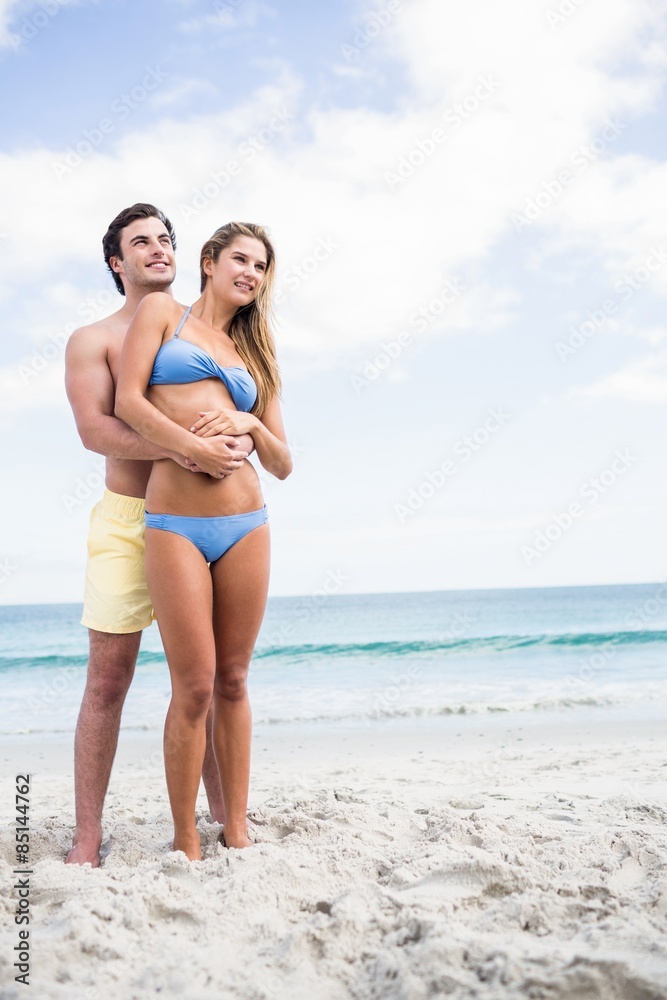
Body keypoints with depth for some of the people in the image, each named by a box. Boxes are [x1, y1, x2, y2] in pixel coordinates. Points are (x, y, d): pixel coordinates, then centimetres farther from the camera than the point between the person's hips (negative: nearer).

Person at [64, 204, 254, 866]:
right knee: (107, 681, -2)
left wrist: (242, 441, -14)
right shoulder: (93, 340, 5)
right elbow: (93, 428, -10)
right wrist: (173, 446, -26)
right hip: (128, 517, -2)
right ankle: (87, 837, 7)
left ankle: (224, 815, 20)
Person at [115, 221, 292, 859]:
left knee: (232, 682, 8)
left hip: (247, 525, 4)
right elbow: (128, 401, -4)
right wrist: (196, 448, -13)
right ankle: (186, 843, 11)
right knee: (194, 689, -4)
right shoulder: (162, 311, 11)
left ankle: (236, 831, 18)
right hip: (175, 524, -4)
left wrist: (250, 425, -4)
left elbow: (282, 466, 16)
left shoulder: (253, 353, 20)